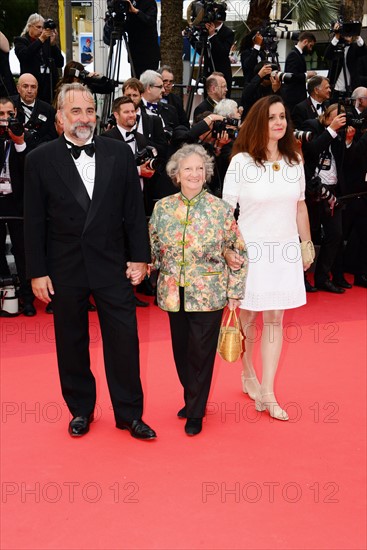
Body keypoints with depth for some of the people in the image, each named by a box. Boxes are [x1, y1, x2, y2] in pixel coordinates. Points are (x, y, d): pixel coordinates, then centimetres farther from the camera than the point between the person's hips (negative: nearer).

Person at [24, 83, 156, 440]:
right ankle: (80, 410, 31)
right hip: (65, 269, 0)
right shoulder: (40, 159, -2)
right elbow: (34, 222, -1)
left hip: (112, 264, 1)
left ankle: (129, 414, 19)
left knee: (124, 341, 3)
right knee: (71, 343, 12)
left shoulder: (119, 153, 2)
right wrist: (37, 272, -4)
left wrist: (139, 257, 1)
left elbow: (134, 210, 5)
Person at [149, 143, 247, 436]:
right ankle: (193, 399, 34)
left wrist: (234, 292, -2)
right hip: (174, 294, 3)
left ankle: (196, 411, 20)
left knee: (202, 352, 3)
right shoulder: (162, 208, 2)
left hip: (208, 295, -3)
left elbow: (239, 252, -2)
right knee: (181, 351, 13)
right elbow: (152, 248, 11)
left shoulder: (221, 209, -6)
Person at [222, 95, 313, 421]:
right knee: (247, 315, 11)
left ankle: (267, 392, 10)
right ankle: (248, 376, 35)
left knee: (275, 319, 4)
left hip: (285, 250, 3)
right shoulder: (241, 161, -9)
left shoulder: (295, 160, 3)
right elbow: (226, 210, -7)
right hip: (251, 249, -3)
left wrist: (307, 243, 13)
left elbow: (300, 205, 11)